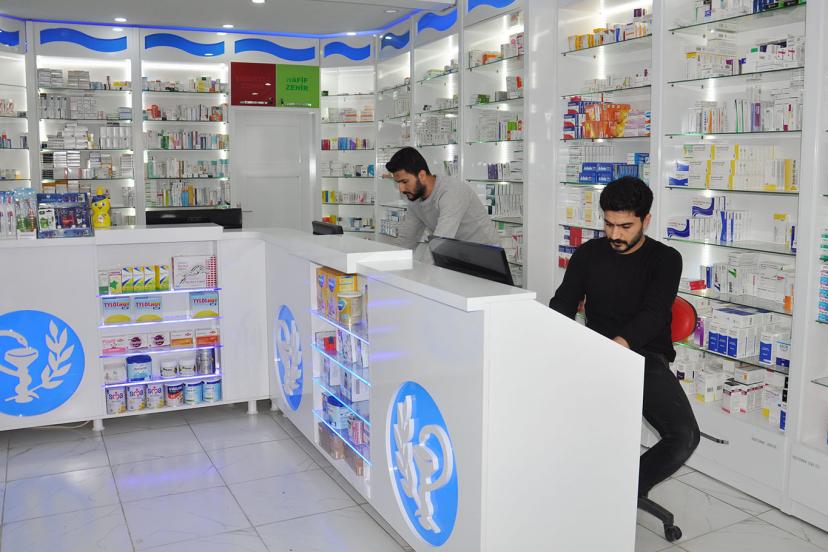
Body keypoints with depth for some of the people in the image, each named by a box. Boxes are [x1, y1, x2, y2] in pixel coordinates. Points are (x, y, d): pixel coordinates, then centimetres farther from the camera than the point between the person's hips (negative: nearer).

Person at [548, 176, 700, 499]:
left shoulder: (665, 259, 4)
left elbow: (653, 314, -12)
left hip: (646, 358, -1)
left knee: (685, 436, -26)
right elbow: (562, 304, 7)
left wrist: (618, 344, -33)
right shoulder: (588, 254, 12)